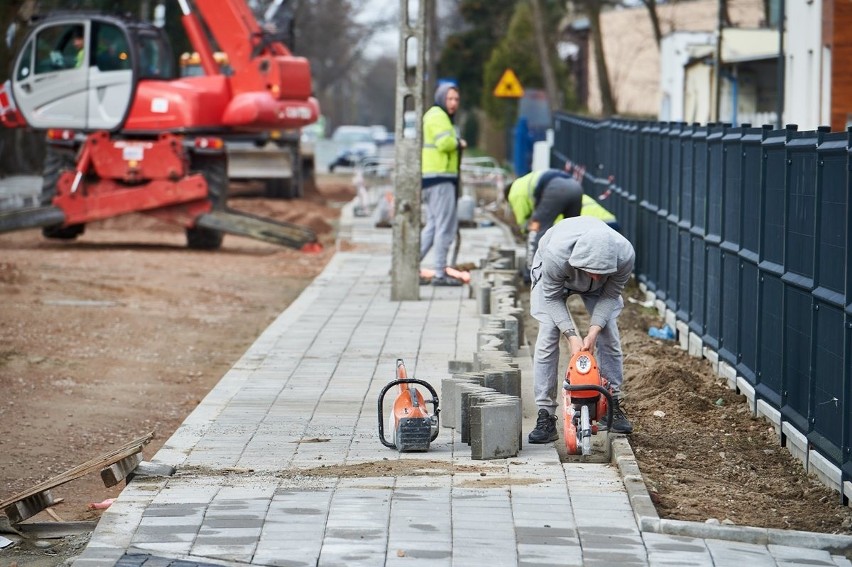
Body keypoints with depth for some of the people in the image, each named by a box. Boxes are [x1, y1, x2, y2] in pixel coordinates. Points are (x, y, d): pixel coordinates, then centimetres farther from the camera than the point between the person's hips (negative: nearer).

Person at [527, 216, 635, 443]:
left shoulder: (625, 255, -39)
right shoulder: (556, 253, -45)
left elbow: (610, 295, -20)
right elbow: (552, 297, -26)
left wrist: (593, 331, -30)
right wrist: (572, 335, -33)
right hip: (553, 278, -2)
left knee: (609, 338, -5)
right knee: (547, 339, -13)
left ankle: (612, 405, 11)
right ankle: (545, 416, -11)